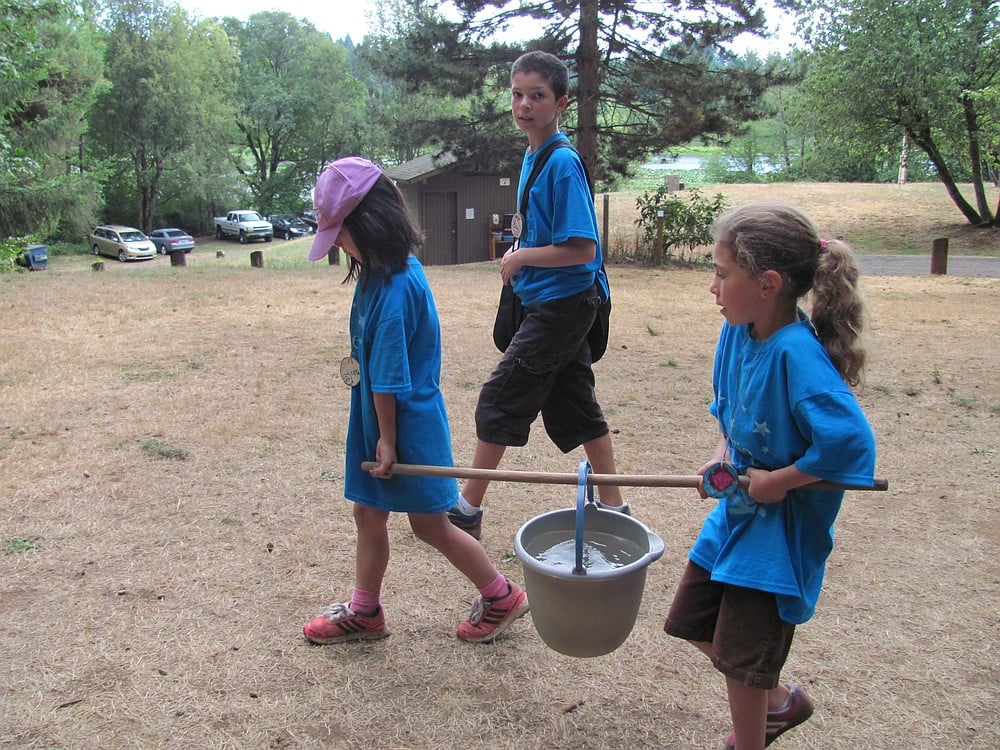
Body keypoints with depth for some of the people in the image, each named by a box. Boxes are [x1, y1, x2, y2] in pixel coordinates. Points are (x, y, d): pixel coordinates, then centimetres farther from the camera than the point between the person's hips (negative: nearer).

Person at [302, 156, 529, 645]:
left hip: (408, 421, -9)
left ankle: (502, 597, 25)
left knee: (429, 524, 7)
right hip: (374, 417, 9)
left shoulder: (395, 288, -26)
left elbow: (389, 377, -22)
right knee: (368, 513, 17)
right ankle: (364, 611, 34)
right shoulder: (382, 272, 3)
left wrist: (387, 439, -15)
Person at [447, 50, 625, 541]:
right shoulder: (534, 156, 10)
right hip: (564, 304, 10)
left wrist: (521, 258, -14)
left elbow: (582, 248, -23)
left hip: (560, 304, -10)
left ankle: (468, 509, 12)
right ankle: (613, 507, 26)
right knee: (576, 406, 15)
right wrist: (520, 254, 6)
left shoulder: (563, 162, -18)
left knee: (499, 401, -1)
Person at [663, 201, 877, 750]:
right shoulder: (738, 332, -4)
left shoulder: (796, 353, -29)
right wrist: (722, 454, -2)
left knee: (739, 655, 6)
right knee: (694, 623, 19)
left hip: (780, 525, -8)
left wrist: (777, 482, -24)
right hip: (736, 508, 8)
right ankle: (778, 700, 44)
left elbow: (850, 441, -35)